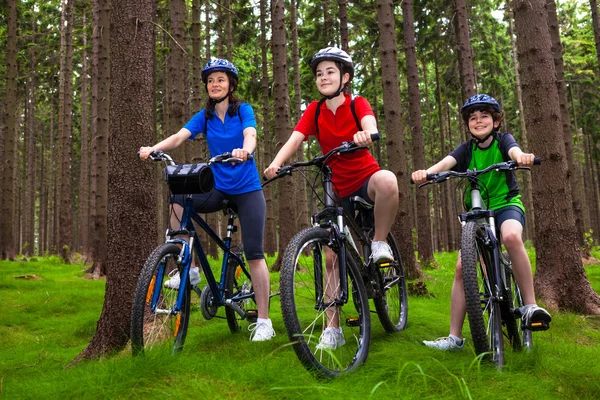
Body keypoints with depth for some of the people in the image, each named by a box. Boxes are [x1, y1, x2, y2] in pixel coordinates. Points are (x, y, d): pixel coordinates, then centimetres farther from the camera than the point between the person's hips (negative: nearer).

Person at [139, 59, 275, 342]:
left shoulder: (243, 110, -3)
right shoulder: (204, 116, 6)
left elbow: (250, 135, -23)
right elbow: (179, 136, -10)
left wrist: (244, 150, -47)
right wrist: (153, 148, -29)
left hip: (247, 190, -4)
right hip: (218, 189, 4)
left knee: (254, 253, -9)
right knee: (177, 199, -22)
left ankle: (263, 321, 0)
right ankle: (189, 268, -10)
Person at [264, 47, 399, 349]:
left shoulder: (357, 104, -5)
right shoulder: (314, 111, 2)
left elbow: (370, 125, -27)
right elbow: (294, 140, -12)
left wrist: (365, 134, -52)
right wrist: (276, 163, -32)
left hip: (366, 180, -3)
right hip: (338, 192, 3)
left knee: (386, 179, -40)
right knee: (332, 258, -2)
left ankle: (380, 243, -17)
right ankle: (332, 330, 9)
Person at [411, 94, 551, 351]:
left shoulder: (503, 140, -2)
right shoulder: (466, 149, 2)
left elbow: (514, 150, -26)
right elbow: (446, 162, -19)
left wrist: (522, 156, -52)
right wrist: (426, 172, -42)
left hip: (507, 205, -3)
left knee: (511, 236, -38)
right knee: (462, 268, -8)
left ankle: (530, 305, -25)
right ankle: (455, 337, 1)